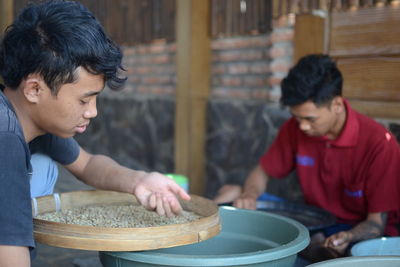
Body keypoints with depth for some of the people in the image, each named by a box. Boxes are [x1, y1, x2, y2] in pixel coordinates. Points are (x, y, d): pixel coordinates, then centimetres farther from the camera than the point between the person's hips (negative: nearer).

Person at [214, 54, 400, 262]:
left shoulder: (379, 145, -21)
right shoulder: (295, 128, -6)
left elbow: (377, 223, -18)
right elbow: (262, 172, 7)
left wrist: (347, 238, -41)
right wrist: (249, 194, -17)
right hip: (316, 225, 5)